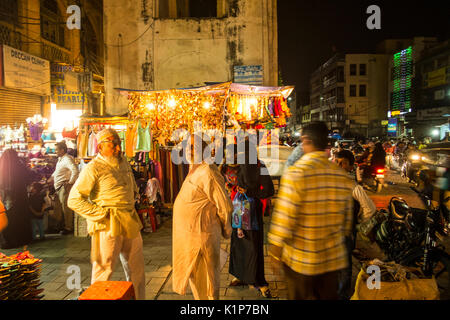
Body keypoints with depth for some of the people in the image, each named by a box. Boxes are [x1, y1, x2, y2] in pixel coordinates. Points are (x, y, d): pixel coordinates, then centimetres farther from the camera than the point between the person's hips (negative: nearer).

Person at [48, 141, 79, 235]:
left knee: (66, 207, -5)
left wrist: (70, 182, -22)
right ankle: (64, 226, 26)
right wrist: (51, 179, 28)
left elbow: (75, 171, -28)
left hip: (64, 186, -10)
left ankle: (68, 228, 3)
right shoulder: (60, 159, 17)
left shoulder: (67, 159, -16)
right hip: (59, 187, 10)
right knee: (62, 207, 15)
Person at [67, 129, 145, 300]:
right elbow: (74, 200, -13)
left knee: (136, 268, 16)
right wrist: (102, 213, -16)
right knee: (104, 269, 1)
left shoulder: (123, 162, 12)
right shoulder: (93, 168, -10)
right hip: (108, 225, -7)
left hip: (131, 222, 8)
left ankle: (138, 298, 31)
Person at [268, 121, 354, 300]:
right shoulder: (343, 176, -1)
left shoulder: (295, 174, -19)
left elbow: (284, 218, -17)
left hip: (300, 260, -4)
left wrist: (275, 253, -6)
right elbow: (347, 220, 8)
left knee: (298, 296, 14)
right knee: (329, 296, 18)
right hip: (332, 258, 5)